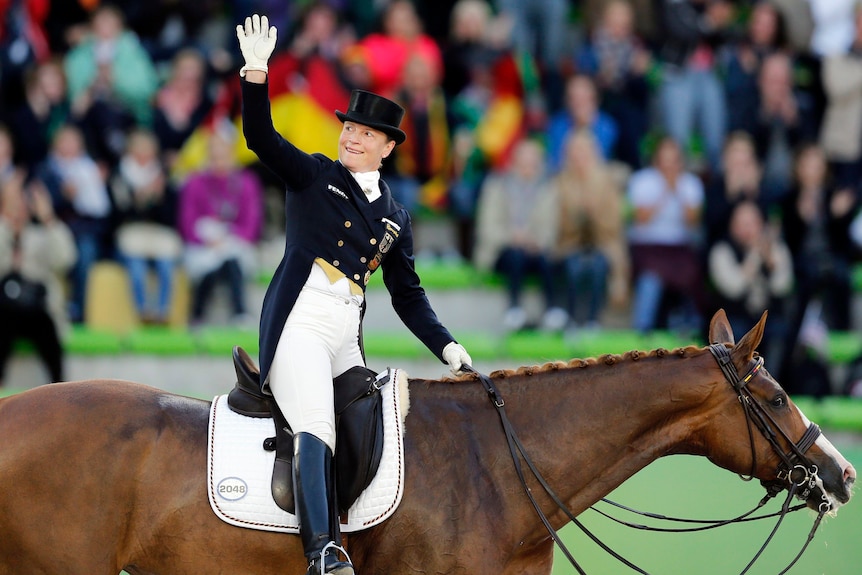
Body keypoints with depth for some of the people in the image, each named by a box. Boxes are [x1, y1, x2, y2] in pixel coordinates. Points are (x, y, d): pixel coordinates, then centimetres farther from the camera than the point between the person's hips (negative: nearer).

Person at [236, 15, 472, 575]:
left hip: (347, 336, 6)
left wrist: (446, 345, 7)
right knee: (316, 429, -23)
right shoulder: (314, 175, 11)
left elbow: (408, 295, 20)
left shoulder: (396, 218, 20)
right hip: (299, 321, -6)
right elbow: (261, 138, -3)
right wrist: (256, 74, -17)